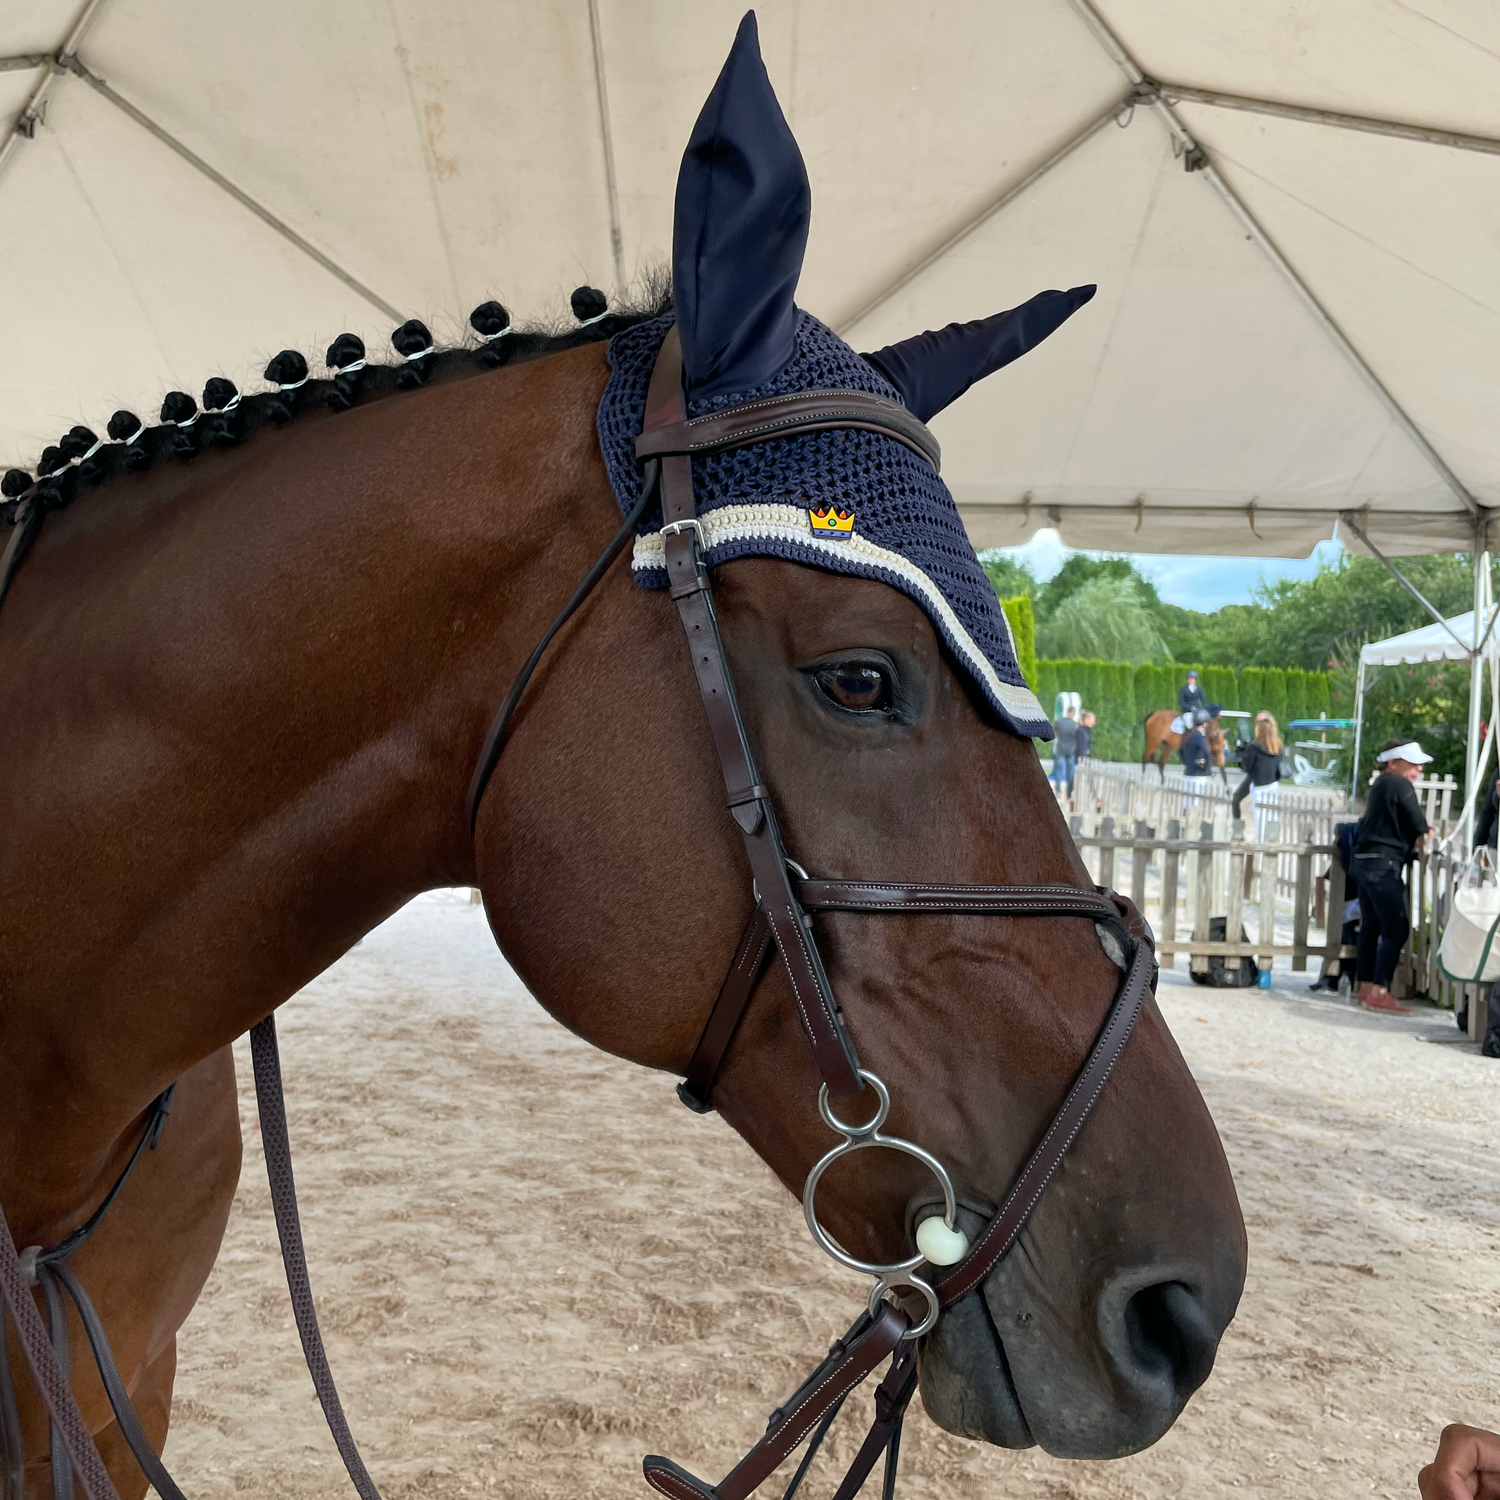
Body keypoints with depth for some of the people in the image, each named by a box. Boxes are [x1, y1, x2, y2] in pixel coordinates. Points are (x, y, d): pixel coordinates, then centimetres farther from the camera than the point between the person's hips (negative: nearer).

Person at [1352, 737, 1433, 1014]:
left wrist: (1419, 834, 5)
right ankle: (1379, 993, -12)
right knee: (1396, 929, -9)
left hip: (1365, 860, 10)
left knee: (1371, 927, 12)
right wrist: (1425, 835, 10)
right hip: (1384, 864, -10)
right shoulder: (1400, 785, -11)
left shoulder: (1381, 784, 17)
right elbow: (1420, 829, -11)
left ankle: (1367, 988, 16)